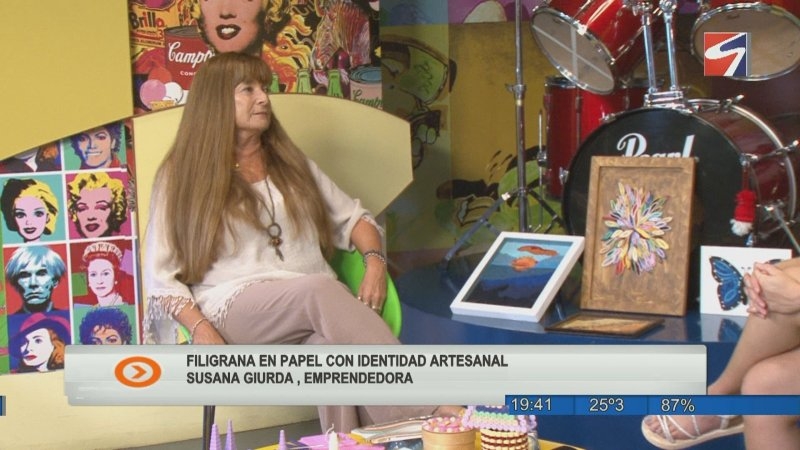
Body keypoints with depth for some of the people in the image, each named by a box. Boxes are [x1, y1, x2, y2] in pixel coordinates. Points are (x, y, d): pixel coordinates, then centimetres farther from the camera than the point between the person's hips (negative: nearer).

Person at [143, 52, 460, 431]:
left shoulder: (289, 161, 21)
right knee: (321, 289, -35)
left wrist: (375, 263, -2)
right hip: (236, 309, -3)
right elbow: (161, 277, 3)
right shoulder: (181, 176, 8)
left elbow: (352, 217, 21)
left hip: (313, 304, 4)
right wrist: (203, 334, -15)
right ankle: (427, 411, -43)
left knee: (333, 343, -36)